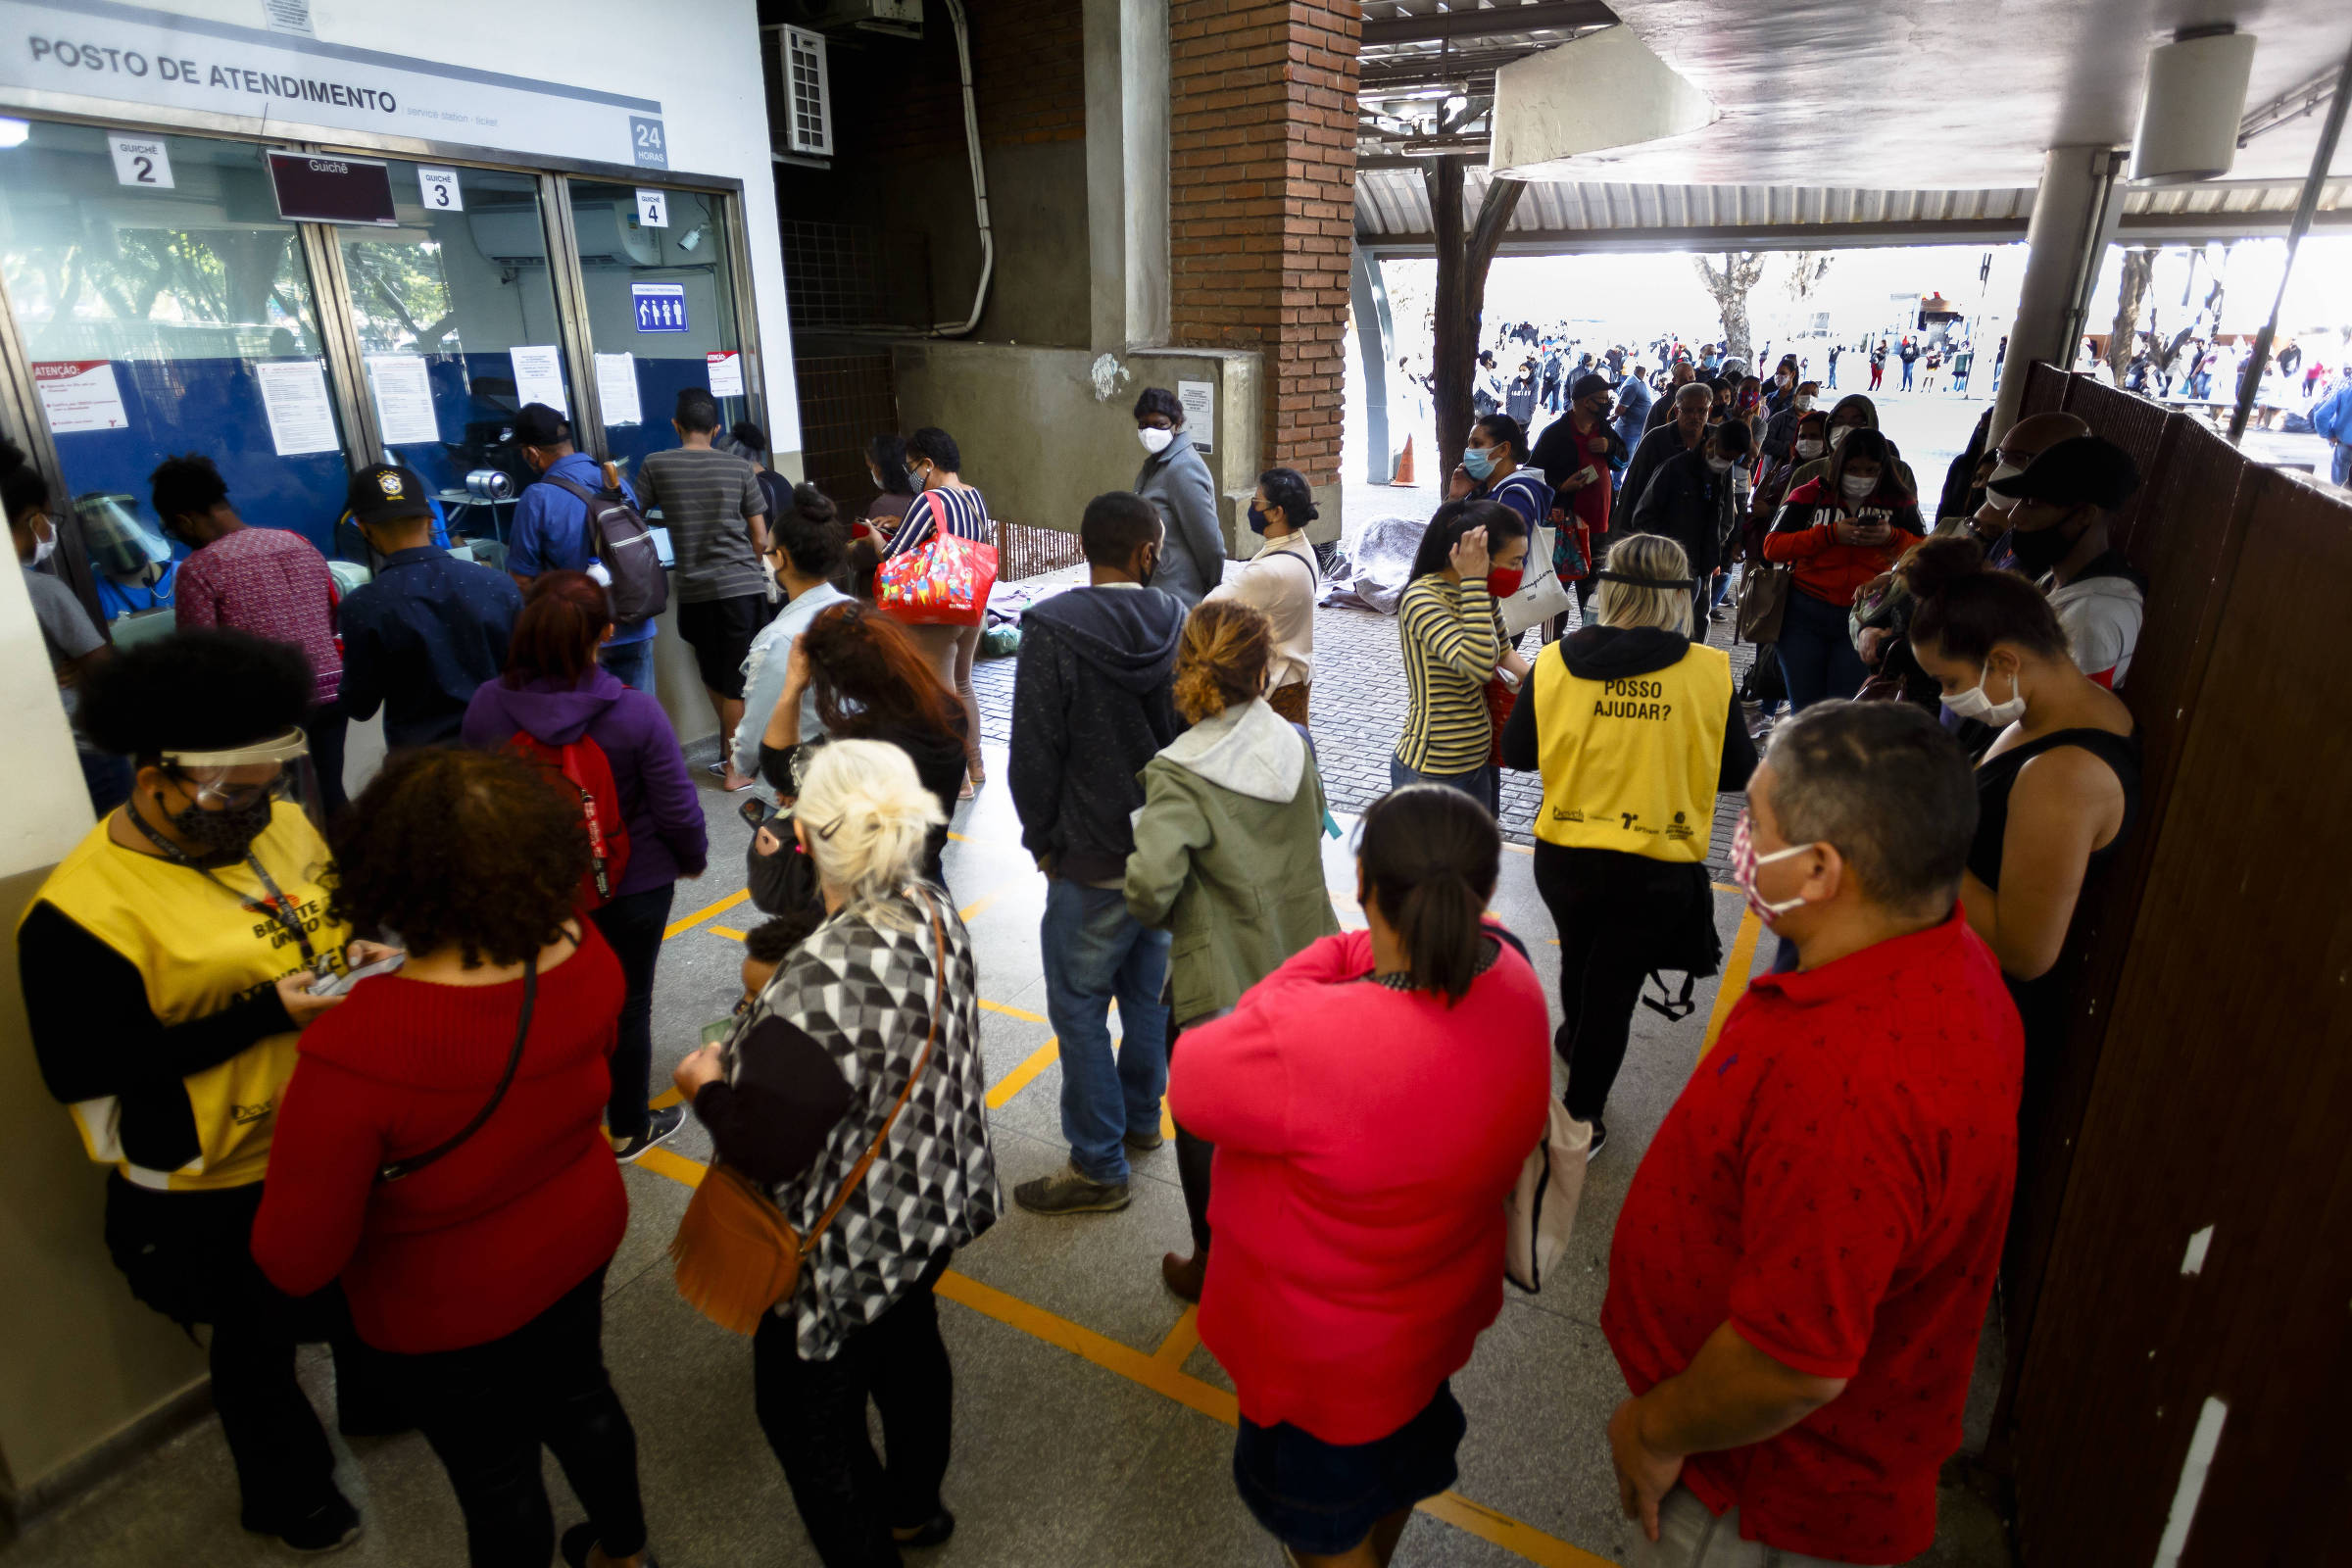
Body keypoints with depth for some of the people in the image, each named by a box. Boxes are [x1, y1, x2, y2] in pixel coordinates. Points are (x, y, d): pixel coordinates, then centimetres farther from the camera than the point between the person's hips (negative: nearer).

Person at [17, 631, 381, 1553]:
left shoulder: (280, 825, -9)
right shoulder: (81, 914, -26)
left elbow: (346, 913, 6)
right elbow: (89, 1070, -22)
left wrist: (363, 954, -16)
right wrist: (266, 1012, -30)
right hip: (218, 1189, -5)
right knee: (257, 1343, 21)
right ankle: (287, 1496, 49)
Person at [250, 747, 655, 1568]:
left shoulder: (354, 1051, -38)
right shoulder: (586, 958, -23)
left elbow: (294, 1261, -24)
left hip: (449, 1306, -5)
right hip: (581, 1235, 5)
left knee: (497, 1476, 22)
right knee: (579, 1393, 32)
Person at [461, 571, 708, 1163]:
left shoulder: (487, 705, -16)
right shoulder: (636, 712, -26)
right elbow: (678, 811, -19)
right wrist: (693, 859, 2)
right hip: (632, 888, -3)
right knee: (627, 1008, 17)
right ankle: (628, 1131, 35)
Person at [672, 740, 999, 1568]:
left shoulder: (820, 984, -37)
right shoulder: (937, 916, -12)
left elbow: (763, 1149, -30)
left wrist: (707, 1084, -11)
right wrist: (751, 1053, 5)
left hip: (849, 1246, -8)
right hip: (934, 1209, 8)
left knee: (806, 1410, 19)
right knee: (908, 1344, 31)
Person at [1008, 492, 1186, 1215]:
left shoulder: (1052, 631, -16)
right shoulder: (1178, 622, -3)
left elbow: (1035, 753, -14)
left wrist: (1042, 839, 1)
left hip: (1094, 862, -6)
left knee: (1080, 1007, 6)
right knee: (1149, 986, 21)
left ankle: (1098, 1166, 16)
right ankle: (1141, 1116, 39)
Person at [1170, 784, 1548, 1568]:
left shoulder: (1311, 1043, -44)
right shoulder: (1510, 974, -21)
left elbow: (1192, 1083, -24)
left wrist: (1317, 965, -22)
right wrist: (1338, 962, -19)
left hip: (1327, 1349, -7)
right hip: (1440, 1307, 7)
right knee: (1404, 1445, 38)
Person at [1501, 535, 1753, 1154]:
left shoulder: (1555, 662, -10)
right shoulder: (1710, 671, -12)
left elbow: (1517, 753, -1)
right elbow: (1739, 771, -2)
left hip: (1565, 858, 2)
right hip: (1658, 870, -2)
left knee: (1579, 956, 29)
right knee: (1615, 986, 12)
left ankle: (1573, 1038, 57)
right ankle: (1580, 1116, 26)